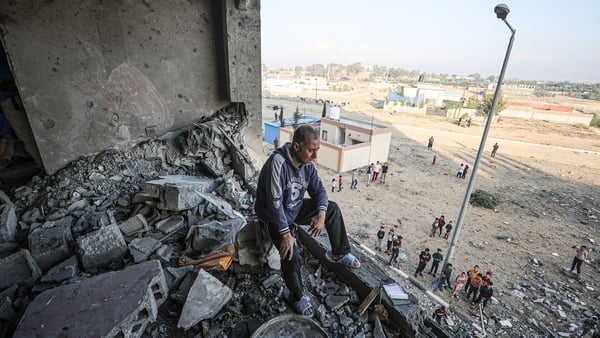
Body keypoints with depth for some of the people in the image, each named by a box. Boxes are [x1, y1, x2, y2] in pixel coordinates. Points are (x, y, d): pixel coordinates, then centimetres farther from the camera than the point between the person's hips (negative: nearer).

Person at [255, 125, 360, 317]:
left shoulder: (308, 164, -10)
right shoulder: (278, 162, -32)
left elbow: (319, 190, -2)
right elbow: (275, 203, -33)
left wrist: (321, 214, -19)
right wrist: (285, 233, -29)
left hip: (295, 209, 7)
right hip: (274, 217, -6)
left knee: (332, 208, -4)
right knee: (291, 255, -23)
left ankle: (340, 254, 14)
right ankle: (297, 297, 6)